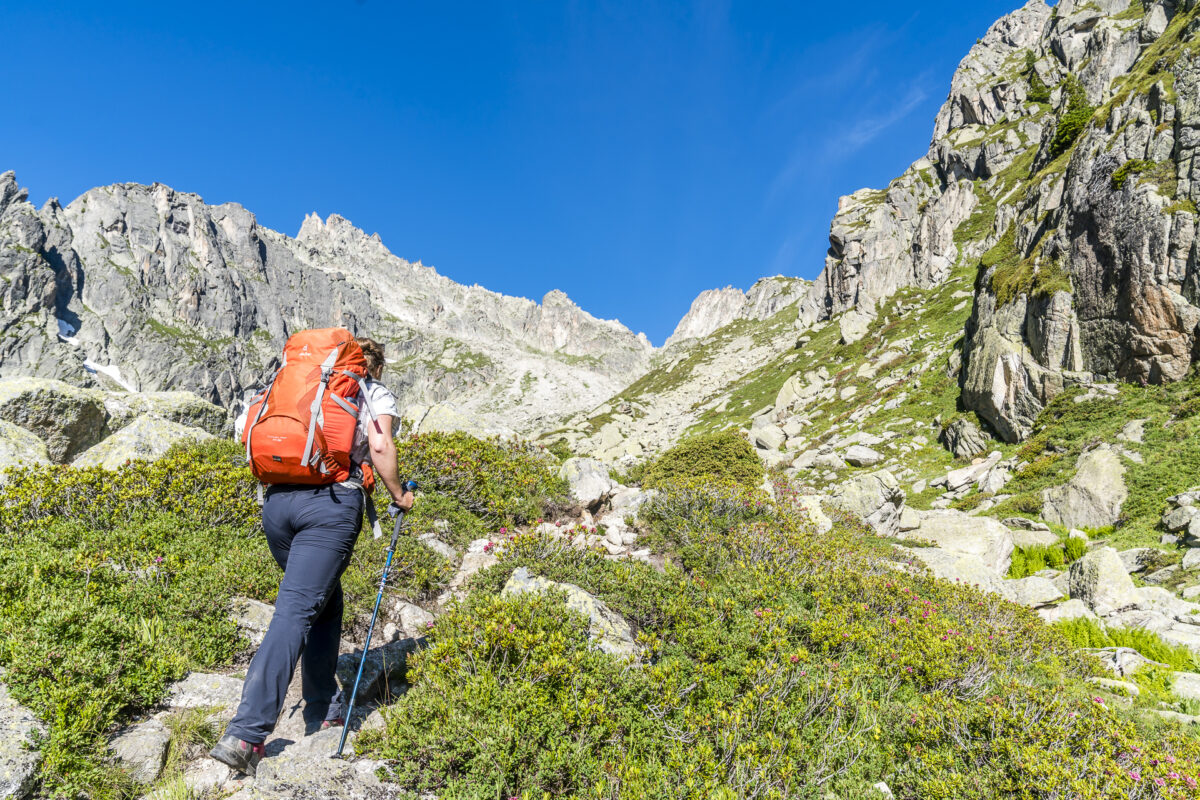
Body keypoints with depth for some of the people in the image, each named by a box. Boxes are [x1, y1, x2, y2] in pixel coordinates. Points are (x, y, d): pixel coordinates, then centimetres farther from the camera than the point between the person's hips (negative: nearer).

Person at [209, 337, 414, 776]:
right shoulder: (376, 394, 12)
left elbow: (244, 423, 20)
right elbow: (380, 447, -7)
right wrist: (398, 494, 7)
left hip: (277, 500, 5)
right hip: (333, 502, -5)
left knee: (324, 598, 21)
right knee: (295, 611, -6)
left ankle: (324, 707, 25)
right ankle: (246, 732, -12)